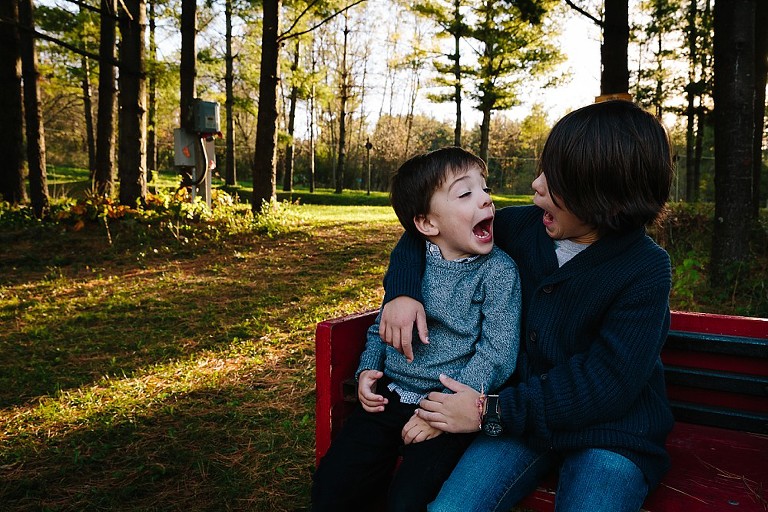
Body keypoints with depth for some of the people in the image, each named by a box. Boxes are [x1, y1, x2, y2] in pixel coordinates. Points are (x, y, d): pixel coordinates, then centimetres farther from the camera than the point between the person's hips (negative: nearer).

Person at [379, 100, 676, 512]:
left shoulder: (646, 270, -15)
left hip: (610, 432, -2)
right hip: (525, 415, 3)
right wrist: (402, 290, -11)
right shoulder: (524, 227, -3)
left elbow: (607, 383, -21)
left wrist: (492, 412, -22)